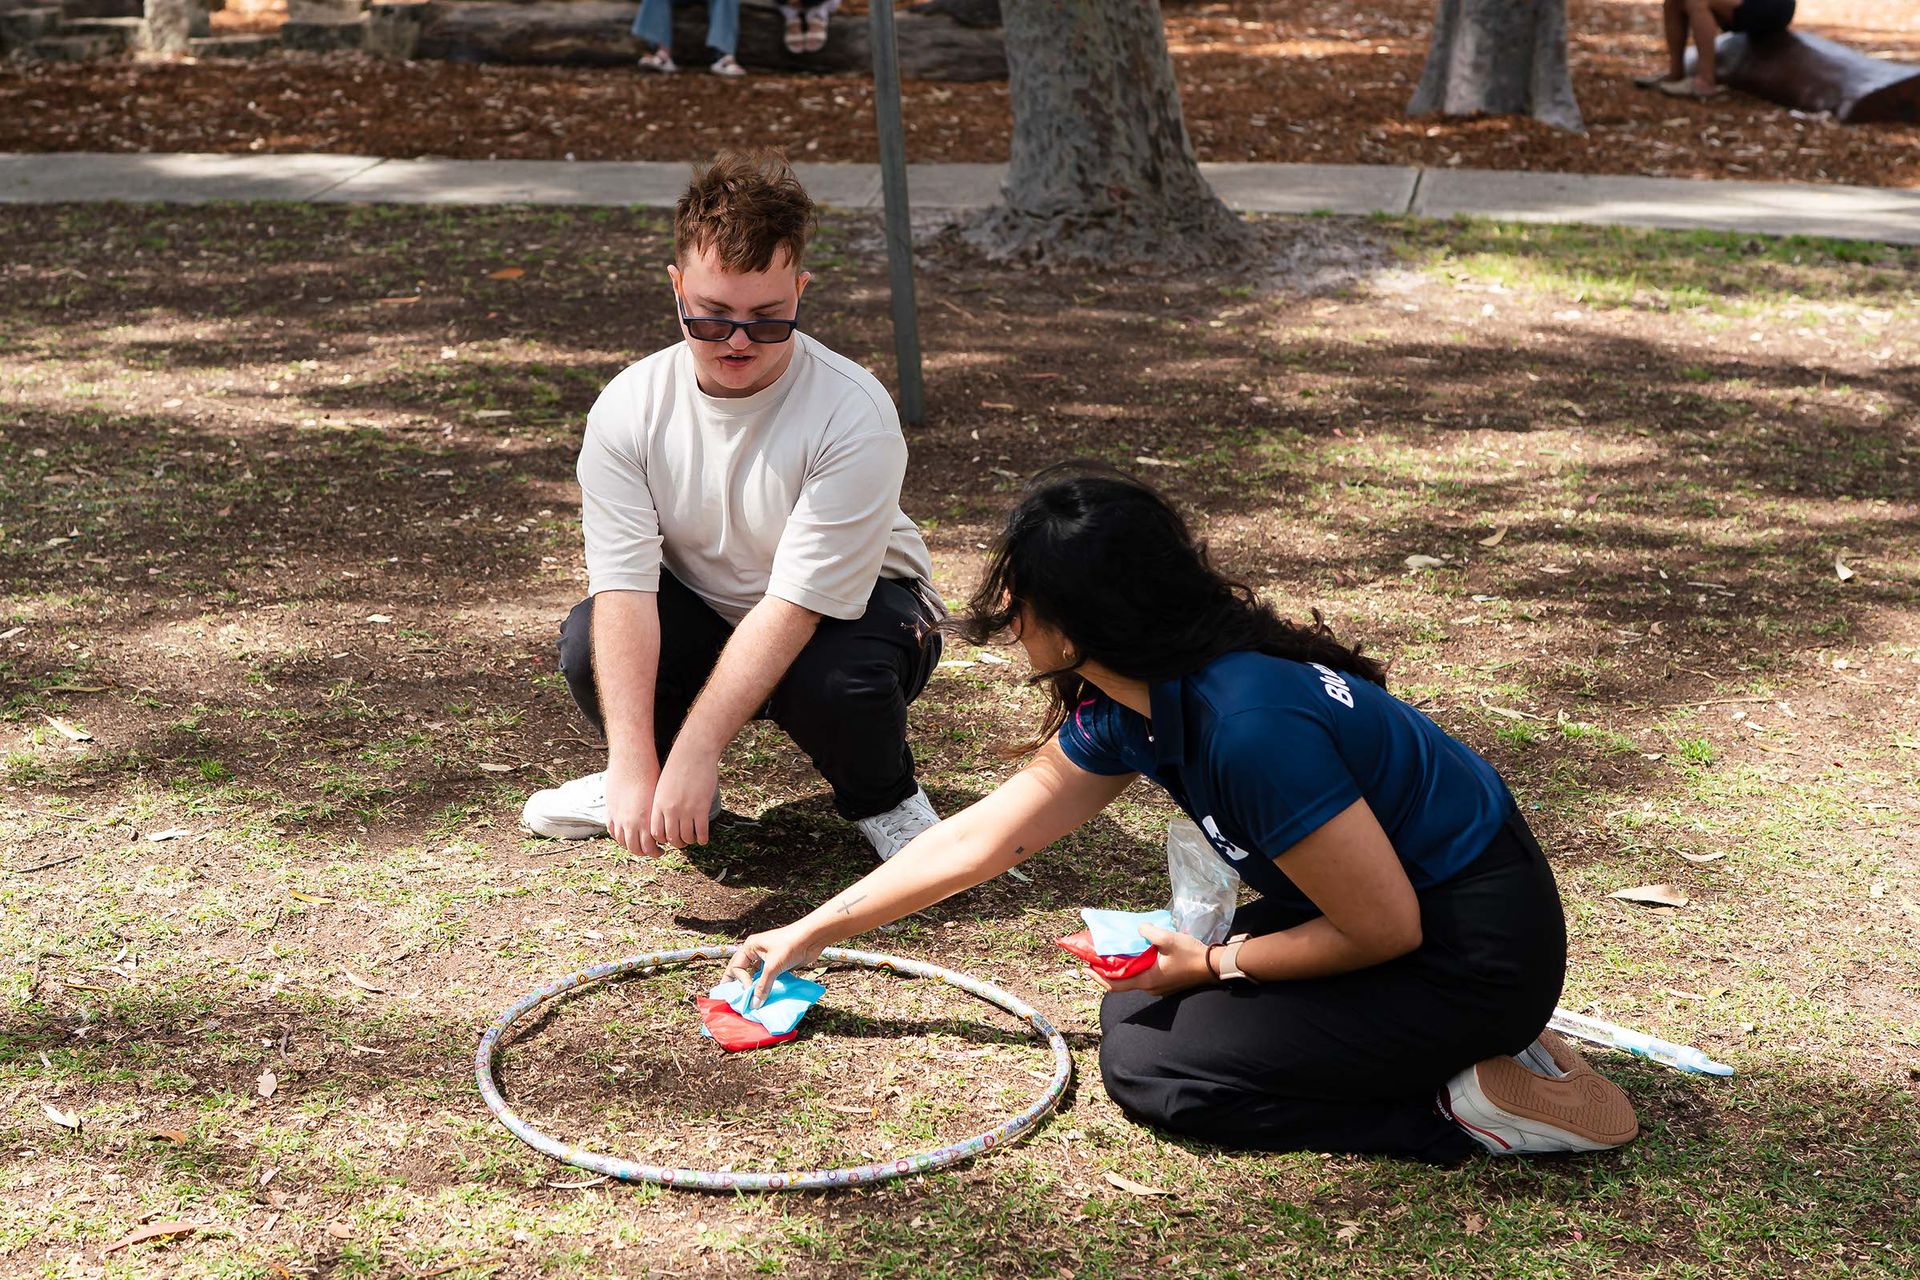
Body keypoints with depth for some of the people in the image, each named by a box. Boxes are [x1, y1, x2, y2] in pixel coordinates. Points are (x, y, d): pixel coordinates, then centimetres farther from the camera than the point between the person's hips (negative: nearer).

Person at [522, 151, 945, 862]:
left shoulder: (855, 416, -28)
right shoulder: (629, 409, -17)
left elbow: (795, 605, -31)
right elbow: (624, 589, -25)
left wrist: (695, 752, -36)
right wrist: (635, 766, -34)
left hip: (842, 610, -3)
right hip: (701, 610, 3)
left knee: (834, 682, -37)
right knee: (589, 646, -26)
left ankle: (882, 799, 0)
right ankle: (660, 786, 8)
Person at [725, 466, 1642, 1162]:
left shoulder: (1249, 725, -31)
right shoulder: (1133, 708, -2)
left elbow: (1382, 928, -23)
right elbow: (981, 838, 10)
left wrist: (1213, 965, -9)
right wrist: (811, 932, 15)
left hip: (1474, 949, -9)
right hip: (1399, 908, 9)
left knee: (1147, 1063, -8)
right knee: (1138, 1007, 13)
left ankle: (1473, 1106, -7)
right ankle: (1479, 1045, 13)